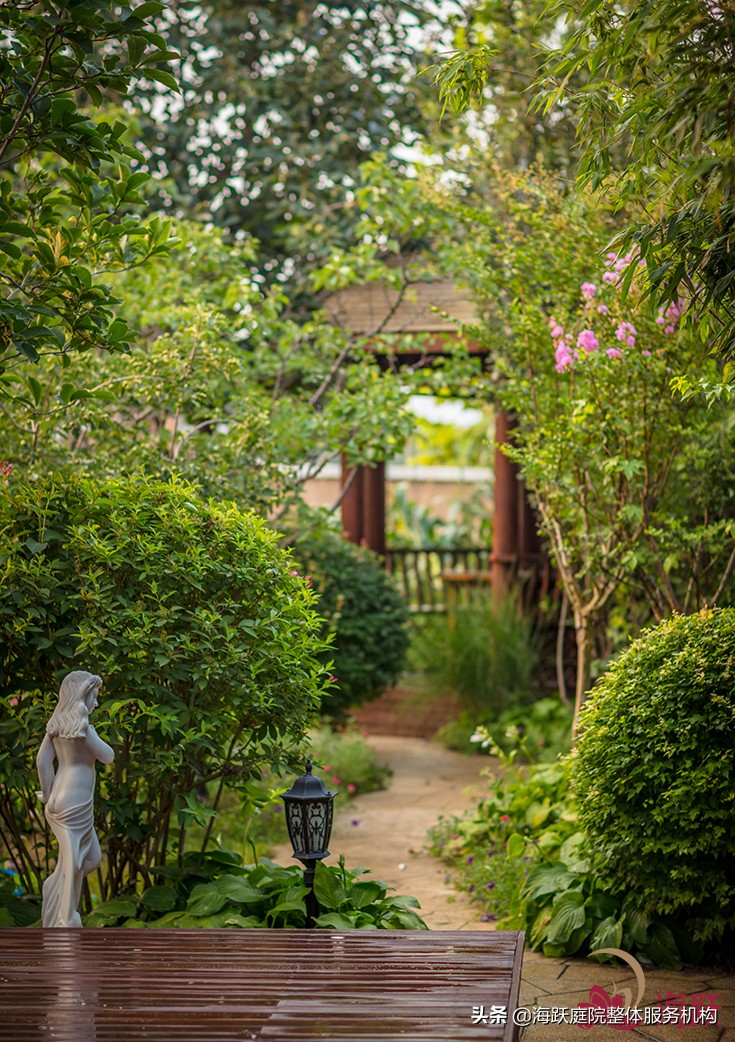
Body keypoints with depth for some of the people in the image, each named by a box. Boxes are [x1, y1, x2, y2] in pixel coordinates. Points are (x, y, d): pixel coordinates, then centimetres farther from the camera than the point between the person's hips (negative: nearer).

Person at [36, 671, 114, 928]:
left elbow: (42, 760, 5)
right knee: (72, 866, 0)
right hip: (76, 805, -9)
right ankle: (64, 923, 6)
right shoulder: (82, 727, -18)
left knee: (92, 858, 20)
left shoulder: (57, 724, 6)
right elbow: (108, 756, -8)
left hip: (61, 800, 9)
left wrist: (49, 795, 9)